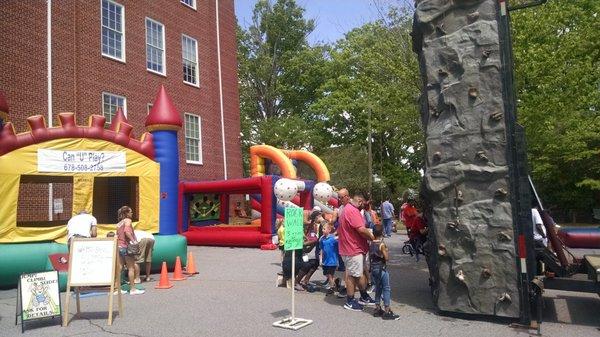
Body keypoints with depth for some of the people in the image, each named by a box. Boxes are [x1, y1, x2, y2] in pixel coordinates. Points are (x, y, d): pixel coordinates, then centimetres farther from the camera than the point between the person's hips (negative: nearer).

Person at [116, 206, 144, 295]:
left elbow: (118, 236, 18)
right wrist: (133, 241, -26)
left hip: (119, 247, 8)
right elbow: (127, 231, -23)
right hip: (126, 246, -8)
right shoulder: (127, 220, -7)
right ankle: (132, 289, 0)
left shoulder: (119, 223, 18)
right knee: (131, 267, -2)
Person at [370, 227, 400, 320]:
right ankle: (387, 311, 2)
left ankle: (377, 309, 22)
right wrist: (387, 251, 2)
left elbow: (369, 257, 8)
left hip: (373, 268, 7)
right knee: (386, 289, 2)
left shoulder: (370, 244, 2)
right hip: (381, 268, -7)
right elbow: (386, 258, -15)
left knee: (378, 288, 17)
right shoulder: (382, 244, -16)